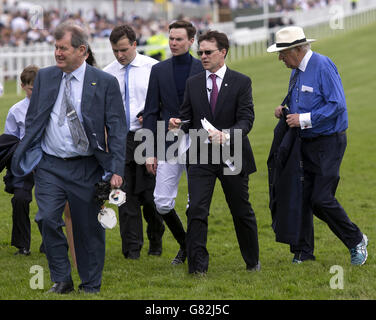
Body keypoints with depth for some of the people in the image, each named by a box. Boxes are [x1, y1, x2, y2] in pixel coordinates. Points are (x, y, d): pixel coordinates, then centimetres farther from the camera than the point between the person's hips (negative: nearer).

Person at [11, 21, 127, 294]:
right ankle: (61, 280, 3)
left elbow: (117, 129, -3)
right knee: (49, 220, -13)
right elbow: (32, 120, 14)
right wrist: (28, 157, 6)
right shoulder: (44, 77, 7)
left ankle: (91, 286, 20)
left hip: (86, 168, -2)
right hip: (49, 166, 2)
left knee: (89, 228, 4)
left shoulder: (105, 83, -2)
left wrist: (117, 170, -10)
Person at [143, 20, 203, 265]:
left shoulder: (203, 70, 1)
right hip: (168, 145, 2)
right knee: (163, 203, -2)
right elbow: (151, 112, 6)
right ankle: (184, 245, 20)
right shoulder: (159, 70, 7)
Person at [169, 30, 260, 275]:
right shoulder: (193, 83, 8)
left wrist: (225, 135, -28)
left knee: (242, 212, 10)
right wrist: (178, 124, -13)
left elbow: (246, 120, -10)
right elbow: (188, 117, 11)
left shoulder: (241, 82, -3)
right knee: (196, 211, -10)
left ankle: (252, 261, 28)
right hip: (201, 158, 2)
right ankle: (198, 266, -7)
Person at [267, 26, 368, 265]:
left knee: (322, 199, -11)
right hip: (306, 143, 8)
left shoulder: (323, 66, -15)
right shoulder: (296, 71, 12)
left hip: (328, 143, -8)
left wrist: (303, 119, -21)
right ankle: (303, 252, 13)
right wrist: (285, 110, 5)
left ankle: (356, 241, 9)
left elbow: (337, 105, -21)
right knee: (302, 198, 4)